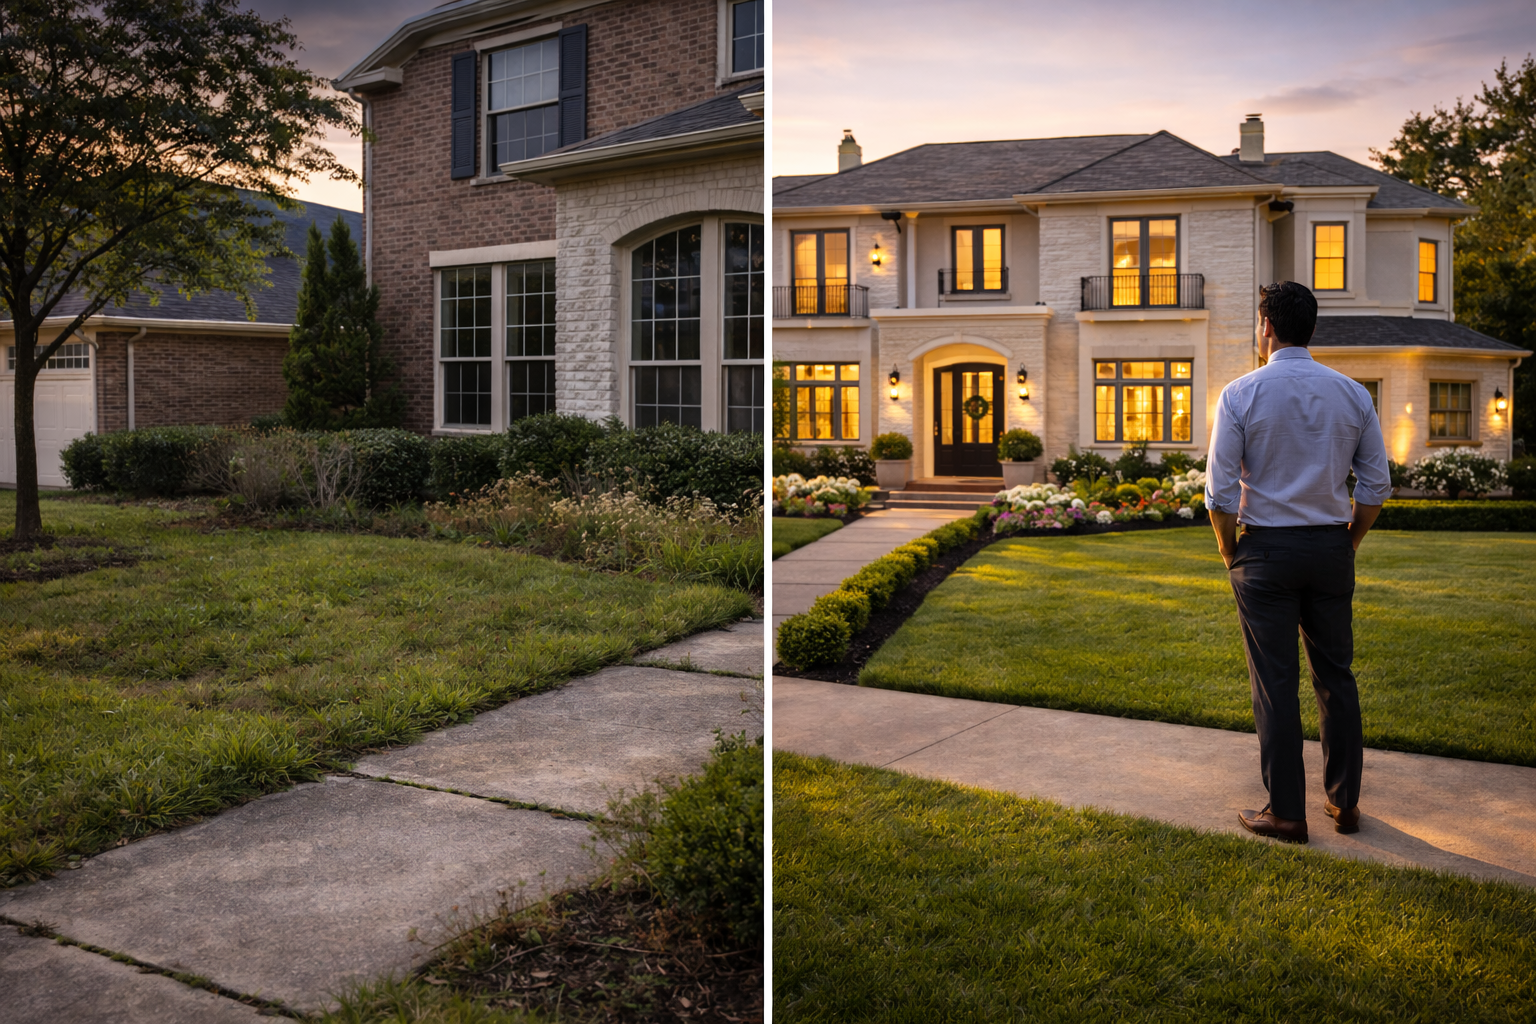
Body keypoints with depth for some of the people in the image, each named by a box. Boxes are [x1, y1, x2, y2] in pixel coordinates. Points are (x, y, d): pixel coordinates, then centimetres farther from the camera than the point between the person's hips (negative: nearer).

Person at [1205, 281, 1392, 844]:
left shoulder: (1241, 393, -8)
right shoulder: (1353, 393, 3)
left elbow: (1220, 491, -10)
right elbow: (1376, 484, 4)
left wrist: (1230, 554, 3)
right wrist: (1348, 542, 15)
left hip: (1267, 548, -4)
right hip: (1331, 547, 4)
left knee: (1275, 682, 2)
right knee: (1336, 675, 14)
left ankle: (1286, 813, 8)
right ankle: (1344, 802, 23)